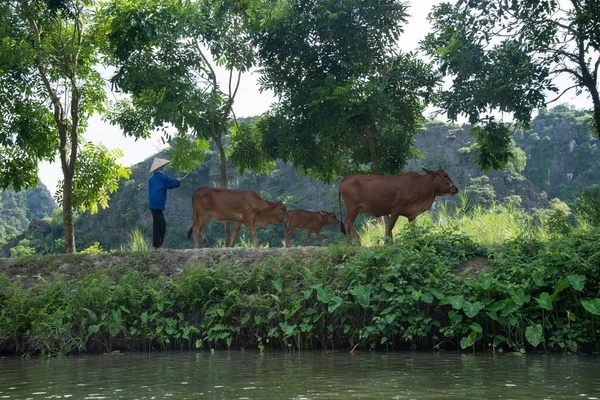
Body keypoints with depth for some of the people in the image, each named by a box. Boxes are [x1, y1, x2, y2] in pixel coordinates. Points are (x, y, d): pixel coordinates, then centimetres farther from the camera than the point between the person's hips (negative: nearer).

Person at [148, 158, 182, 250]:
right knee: (157, 225, -8)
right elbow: (172, 184, -8)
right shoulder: (161, 176, -8)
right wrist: (178, 181, 10)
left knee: (162, 225, 14)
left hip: (153, 204, 9)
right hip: (158, 204, -9)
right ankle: (156, 246, -9)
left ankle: (158, 246, 14)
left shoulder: (152, 179, 19)